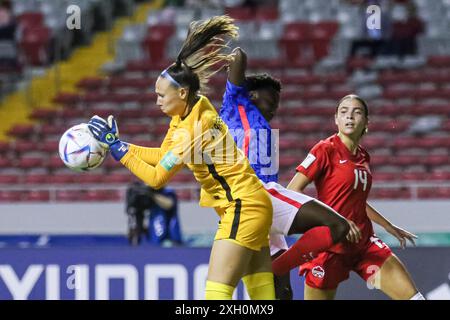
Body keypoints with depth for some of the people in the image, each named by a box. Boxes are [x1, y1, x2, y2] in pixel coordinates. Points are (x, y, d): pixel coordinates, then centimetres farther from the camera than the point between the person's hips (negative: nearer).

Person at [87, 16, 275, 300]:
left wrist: (117, 148, -15)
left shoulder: (194, 128, -23)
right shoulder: (188, 112, 4)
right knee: (262, 296, 7)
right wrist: (116, 143, 7)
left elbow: (157, 178, -20)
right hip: (252, 205, 10)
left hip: (243, 208, -10)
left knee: (216, 292, -12)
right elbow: (163, 154, 15)